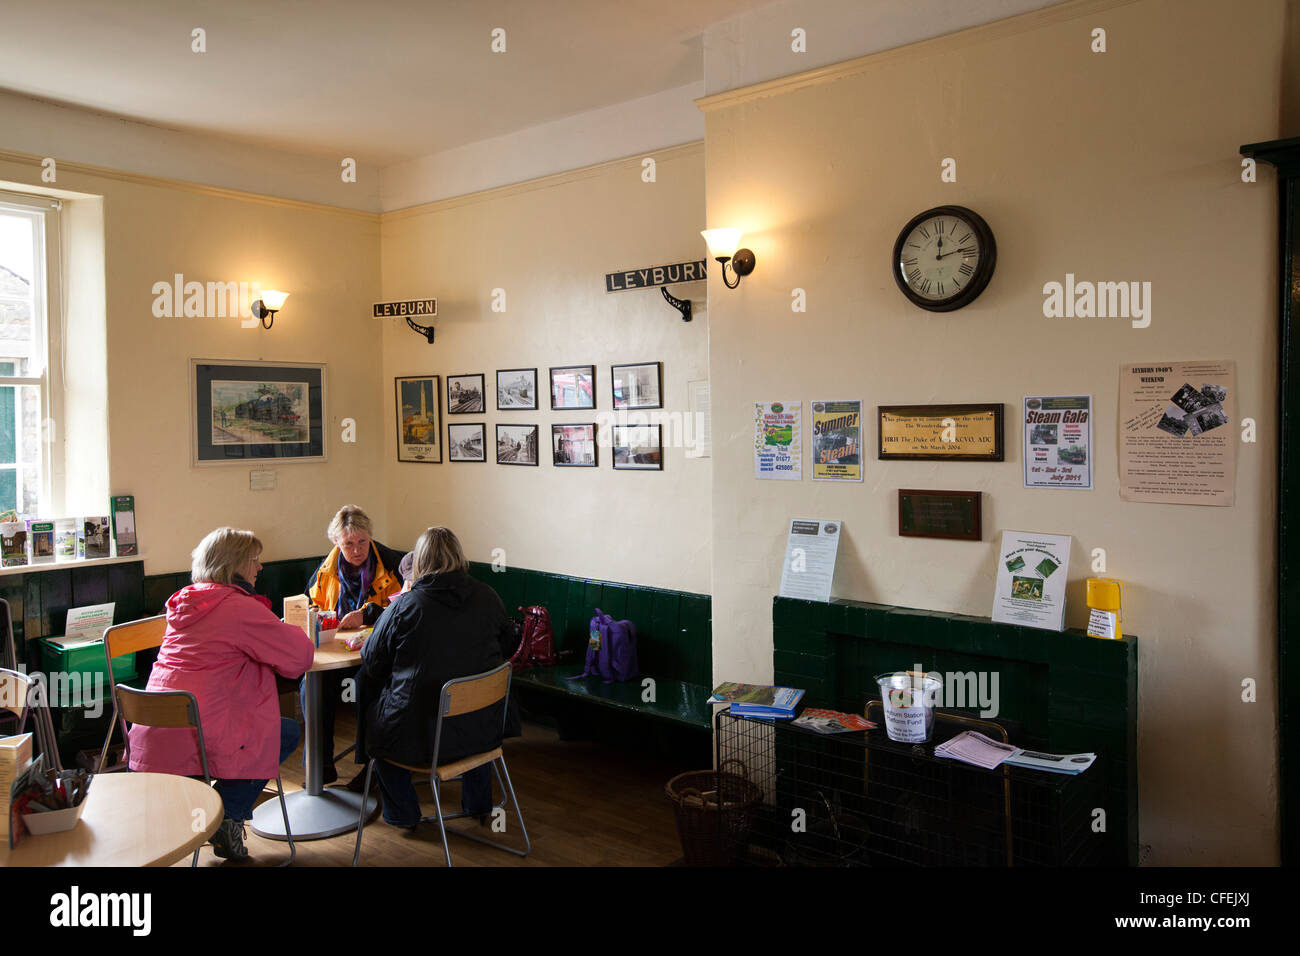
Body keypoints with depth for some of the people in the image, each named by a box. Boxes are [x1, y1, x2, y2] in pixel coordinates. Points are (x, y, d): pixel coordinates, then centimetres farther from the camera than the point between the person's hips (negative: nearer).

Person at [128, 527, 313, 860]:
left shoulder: (186, 601, 15)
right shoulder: (239, 607, -12)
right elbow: (298, 657, -11)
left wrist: (278, 632, 19)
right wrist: (292, 634, 12)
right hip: (195, 741, -8)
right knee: (287, 732, 12)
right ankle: (226, 814, 6)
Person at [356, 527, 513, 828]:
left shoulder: (404, 605, -16)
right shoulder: (488, 597, -5)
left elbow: (372, 661, -3)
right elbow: (503, 641, 14)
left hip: (419, 738, -3)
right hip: (481, 733, 3)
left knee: (372, 710, 28)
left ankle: (403, 815, 36)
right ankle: (478, 805, 47)